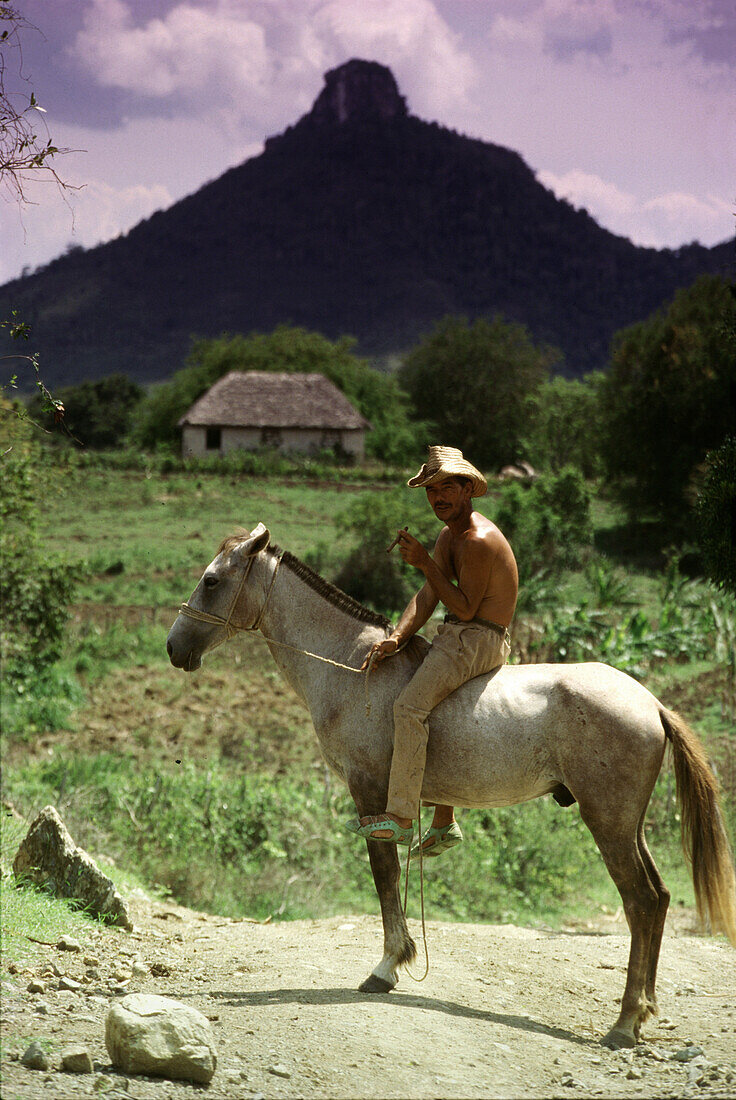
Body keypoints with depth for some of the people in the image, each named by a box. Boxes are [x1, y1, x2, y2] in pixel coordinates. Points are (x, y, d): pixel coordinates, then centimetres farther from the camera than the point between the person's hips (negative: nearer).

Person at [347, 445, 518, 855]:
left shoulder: (479, 541, -19)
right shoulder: (449, 535, 13)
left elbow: (465, 608, -18)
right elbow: (427, 597, 6)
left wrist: (425, 562, -19)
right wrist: (395, 639, -9)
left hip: (478, 641, -11)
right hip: (457, 637, 11)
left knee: (410, 706, -24)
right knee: (431, 709, 24)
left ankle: (400, 817, -26)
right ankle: (445, 824, 27)